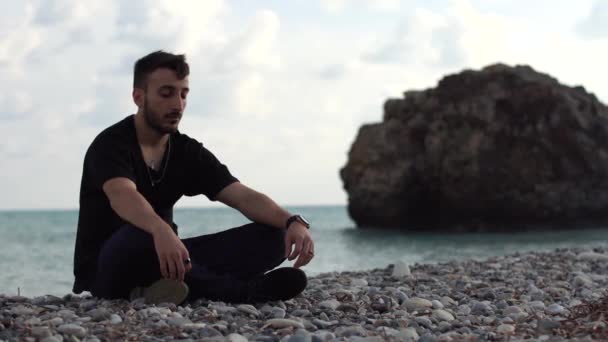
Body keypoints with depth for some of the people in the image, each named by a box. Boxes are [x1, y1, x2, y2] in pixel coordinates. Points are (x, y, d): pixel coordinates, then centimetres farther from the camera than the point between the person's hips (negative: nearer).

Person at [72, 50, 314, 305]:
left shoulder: (189, 152, 5)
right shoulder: (111, 144, -13)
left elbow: (243, 197, -7)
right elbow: (122, 197, -36)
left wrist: (292, 223, -28)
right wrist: (161, 232, -57)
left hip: (166, 259, 6)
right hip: (106, 272, -6)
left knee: (273, 236, -9)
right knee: (139, 238, -42)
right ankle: (243, 290, -26)